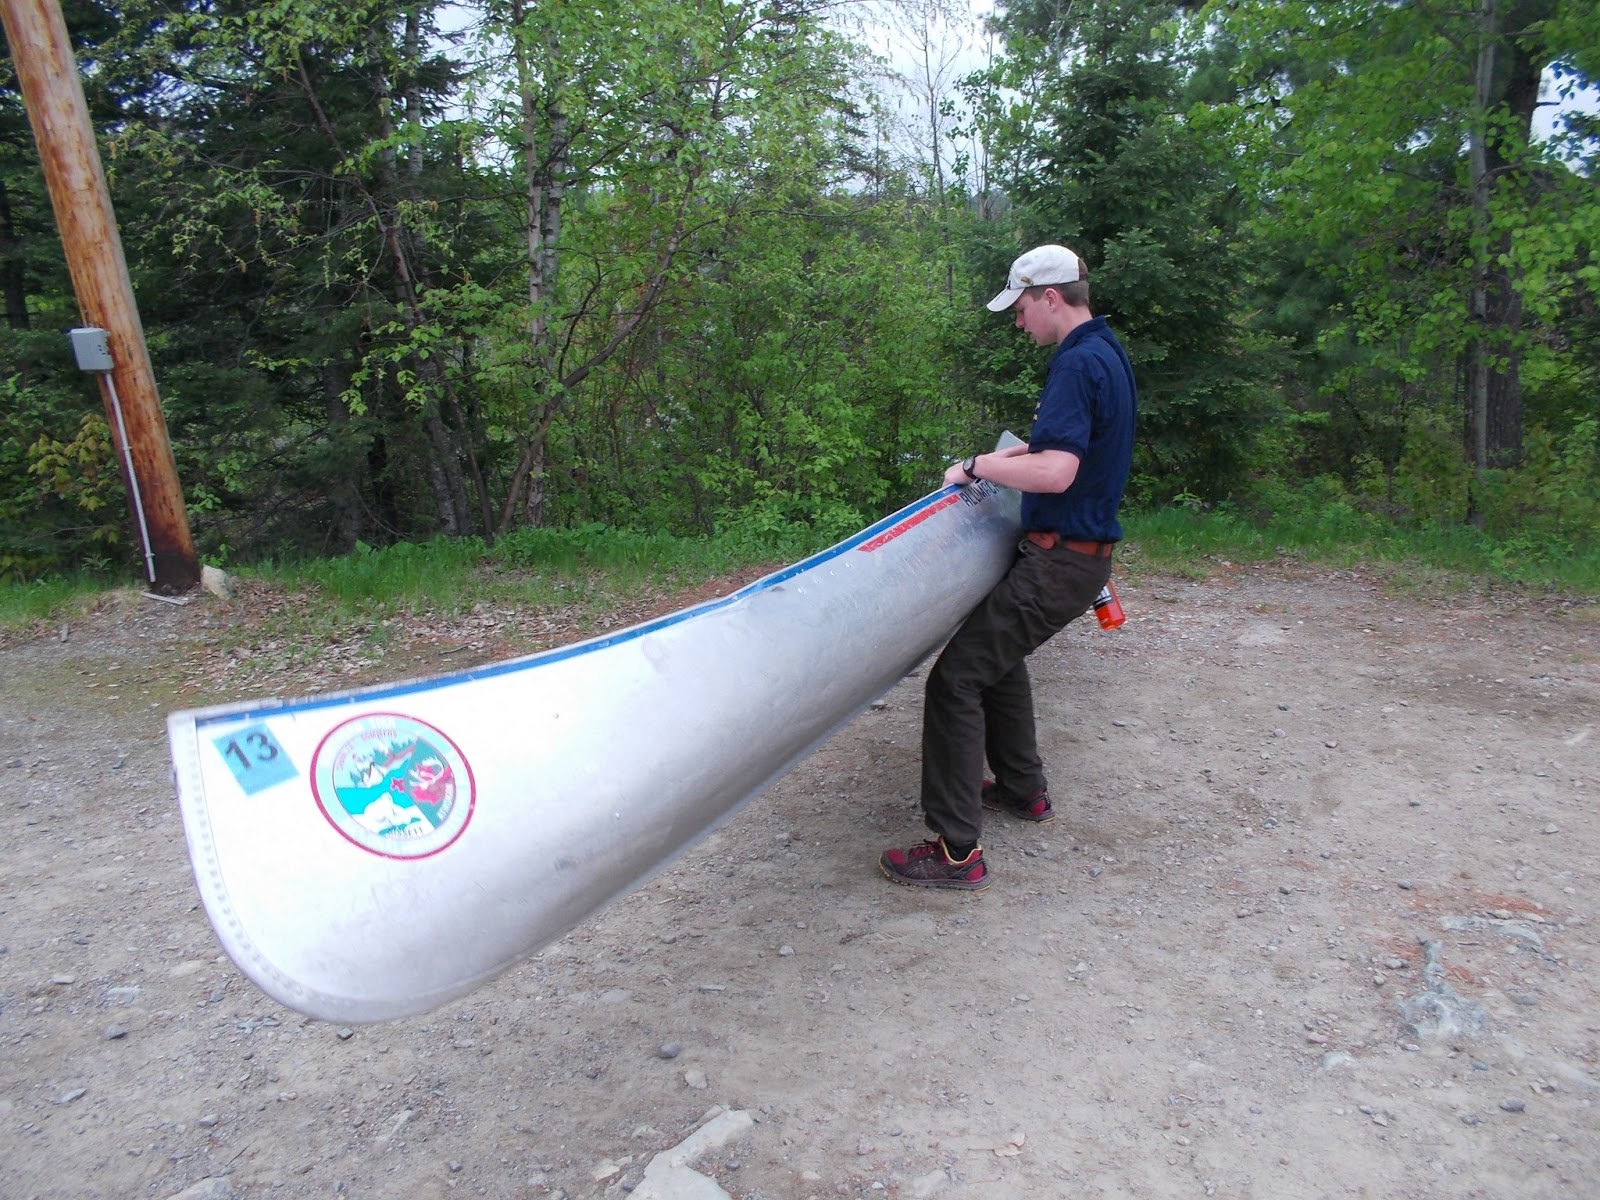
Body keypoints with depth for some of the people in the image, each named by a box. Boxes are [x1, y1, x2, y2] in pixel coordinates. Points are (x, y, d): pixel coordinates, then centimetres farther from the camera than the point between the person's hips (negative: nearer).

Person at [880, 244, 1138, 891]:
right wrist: (1012, 454, 18)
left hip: (1060, 561, -11)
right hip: (1079, 550, 11)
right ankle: (1022, 788, 39)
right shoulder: (1106, 352, 14)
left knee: (957, 677, -12)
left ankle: (956, 849, -10)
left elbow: (1055, 472, -29)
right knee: (997, 654, 26)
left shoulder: (1078, 363, -19)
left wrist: (976, 467, -16)